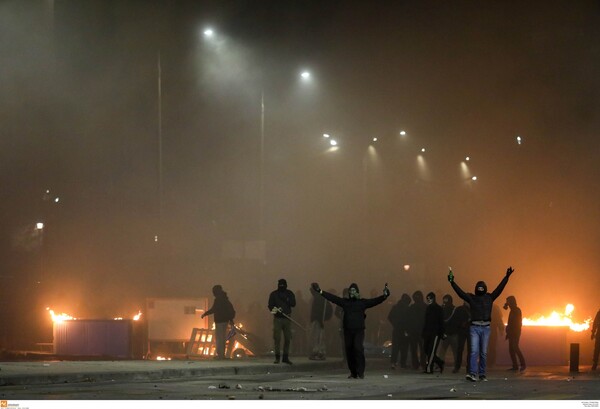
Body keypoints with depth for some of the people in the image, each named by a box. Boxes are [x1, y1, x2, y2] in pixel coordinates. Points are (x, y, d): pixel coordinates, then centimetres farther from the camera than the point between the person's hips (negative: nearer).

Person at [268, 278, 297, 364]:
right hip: (277, 318, -2)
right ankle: (277, 357, -1)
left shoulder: (289, 294, 8)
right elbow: (270, 305, -2)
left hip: (287, 318, 2)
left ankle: (285, 357, 13)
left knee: (288, 338, 4)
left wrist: (286, 300, -19)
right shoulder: (274, 294, 3)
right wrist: (273, 309, -23)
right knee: (277, 338, -7)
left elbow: (293, 304, -4)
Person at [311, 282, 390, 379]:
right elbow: (332, 298, 11)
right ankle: (353, 372, 13)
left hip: (359, 330, -3)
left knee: (358, 349, -17)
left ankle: (360, 371, -12)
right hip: (348, 331, 3)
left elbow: (375, 301, -2)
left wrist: (384, 296, -17)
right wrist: (320, 292, 7)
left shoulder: (362, 302, 5)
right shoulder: (344, 302, 11)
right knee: (349, 351, 4)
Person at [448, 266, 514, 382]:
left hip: (486, 328, 2)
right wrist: (452, 282, -12)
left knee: (484, 352, 5)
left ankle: (482, 374, 10)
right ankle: (472, 373, -19)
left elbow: (499, 288, 5)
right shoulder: (471, 297, 7)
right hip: (474, 327, -2)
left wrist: (507, 277, -2)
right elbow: (460, 292, -2)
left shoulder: (489, 297, 10)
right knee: (474, 351, -11)